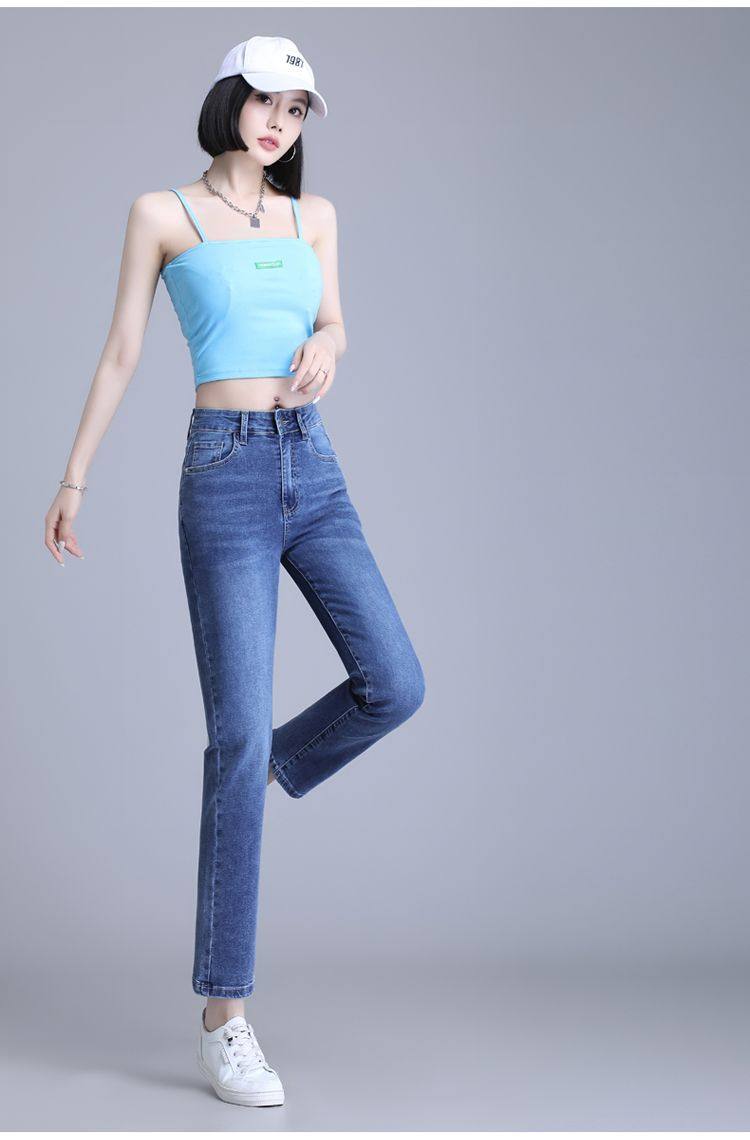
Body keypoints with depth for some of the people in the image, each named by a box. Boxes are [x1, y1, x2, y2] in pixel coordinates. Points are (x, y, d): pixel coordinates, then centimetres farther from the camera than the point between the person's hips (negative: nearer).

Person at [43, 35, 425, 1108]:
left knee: (395, 684, -8)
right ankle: (225, 1017, -2)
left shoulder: (314, 215, 16)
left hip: (314, 469, 5)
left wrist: (325, 346, -15)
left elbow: (332, 328, 9)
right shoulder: (162, 213, 3)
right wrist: (73, 480, 6)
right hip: (226, 474, -5)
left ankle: (256, 777, 24)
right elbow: (121, 354, 5)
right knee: (242, 733, -9)